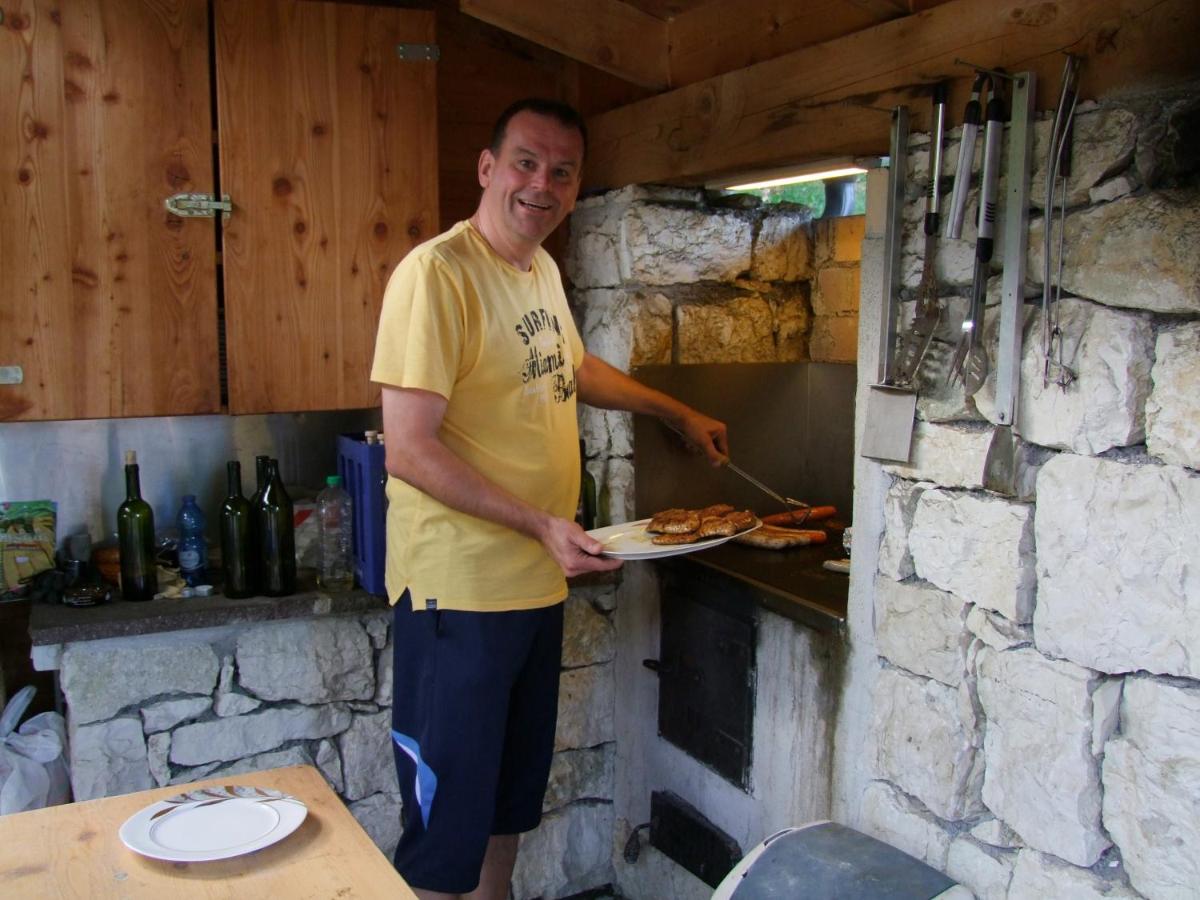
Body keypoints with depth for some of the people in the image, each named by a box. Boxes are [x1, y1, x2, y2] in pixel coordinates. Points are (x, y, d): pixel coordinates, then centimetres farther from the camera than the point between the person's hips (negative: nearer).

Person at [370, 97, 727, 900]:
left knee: (510, 802, 22)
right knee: (447, 829, 2)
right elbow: (409, 451, -21)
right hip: (459, 591, -8)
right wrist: (542, 525, -25)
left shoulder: (543, 269, 10)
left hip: (538, 581, 9)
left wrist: (680, 413, 34)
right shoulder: (436, 274, -17)